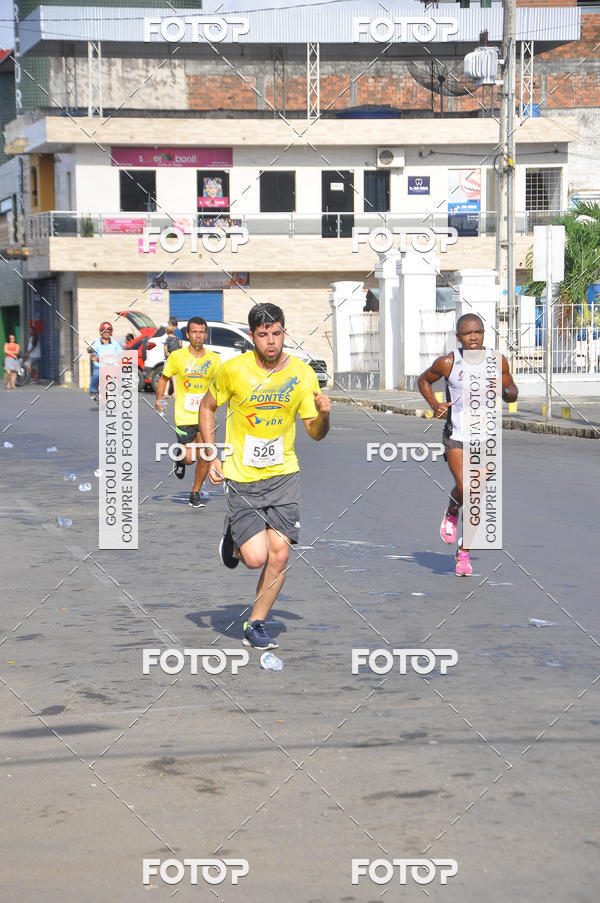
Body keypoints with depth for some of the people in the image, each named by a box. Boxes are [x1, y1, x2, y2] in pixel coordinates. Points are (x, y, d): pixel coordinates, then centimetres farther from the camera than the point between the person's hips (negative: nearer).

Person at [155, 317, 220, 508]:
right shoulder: (176, 356, -4)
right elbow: (164, 378, 9)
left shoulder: (214, 359, 2)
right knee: (189, 458, -9)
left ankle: (195, 494, 20)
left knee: (204, 458, 0)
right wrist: (159, 398, -6)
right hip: (184, 416, -2)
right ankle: (180, 460, 29)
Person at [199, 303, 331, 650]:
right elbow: (208, 407, 8)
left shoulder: (303, 374, -3)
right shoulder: (233, 370, -9)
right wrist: (212, 457, 0)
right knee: (256, 557, -12)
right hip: (241, 477, -2)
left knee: (280, 554, -5)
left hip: (283, 474, 2)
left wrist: (324, 415, -19)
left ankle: (256, 625, 15)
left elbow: (315, 432, 4)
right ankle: (234, 537, 24)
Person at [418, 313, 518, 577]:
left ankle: (464, 554, 19)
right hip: (456, 436, -2)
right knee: (464, 488, -20)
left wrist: (504, 390, -16)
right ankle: (451, 514, 16)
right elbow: (424, 380, 11)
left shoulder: (497, 361, -3)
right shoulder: (447, 363, -7)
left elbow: (512, 394, 8)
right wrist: (434, 405, -5)